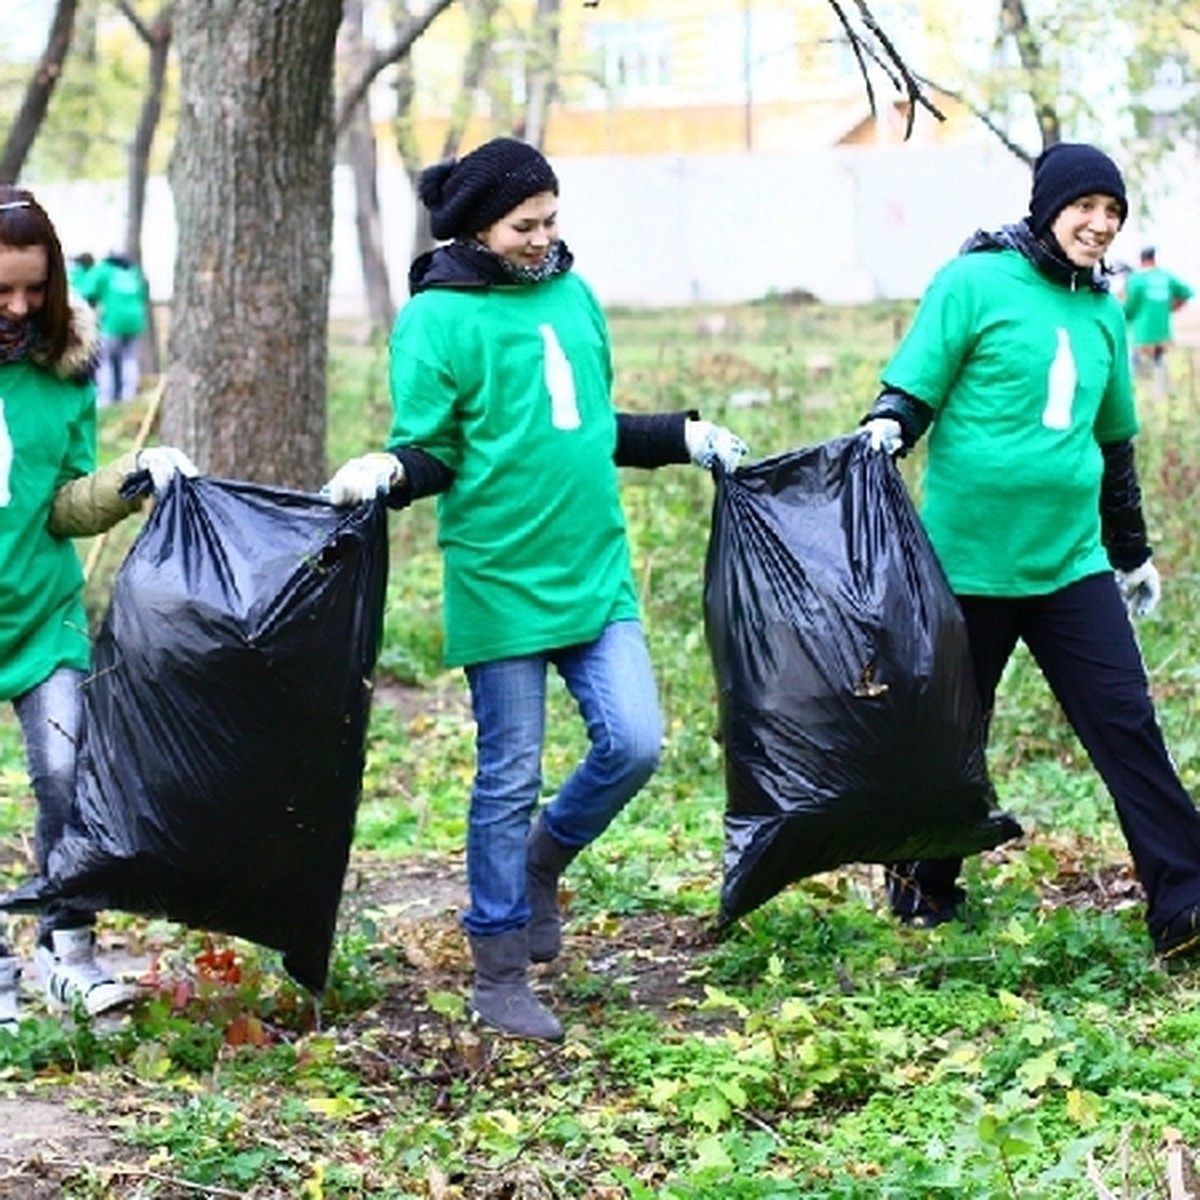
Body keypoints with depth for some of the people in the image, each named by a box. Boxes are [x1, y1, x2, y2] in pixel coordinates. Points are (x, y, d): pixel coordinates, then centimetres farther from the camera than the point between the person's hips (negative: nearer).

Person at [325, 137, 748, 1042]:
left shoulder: (573, 295, 11)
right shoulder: (439, 316, -7)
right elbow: (429, 455, -7)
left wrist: (690, 438, 24)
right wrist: (383, 474, -27)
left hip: (598, 573, 5)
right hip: (500, 581, -5)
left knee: (634, 741, -5)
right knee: (510, 779, 1)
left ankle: (542, 862, 24)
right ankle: (500, 978, 13)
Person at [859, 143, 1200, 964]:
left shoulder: (1103, 311, 12)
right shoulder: (974, 284, -6)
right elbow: (911, 392, -7)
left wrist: (1134, 554, 27)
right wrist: (883, 435, -30)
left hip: (1070, 559, 5)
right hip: (970, 557, -4)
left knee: (1127, 723, -3)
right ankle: (925, 888, 29)